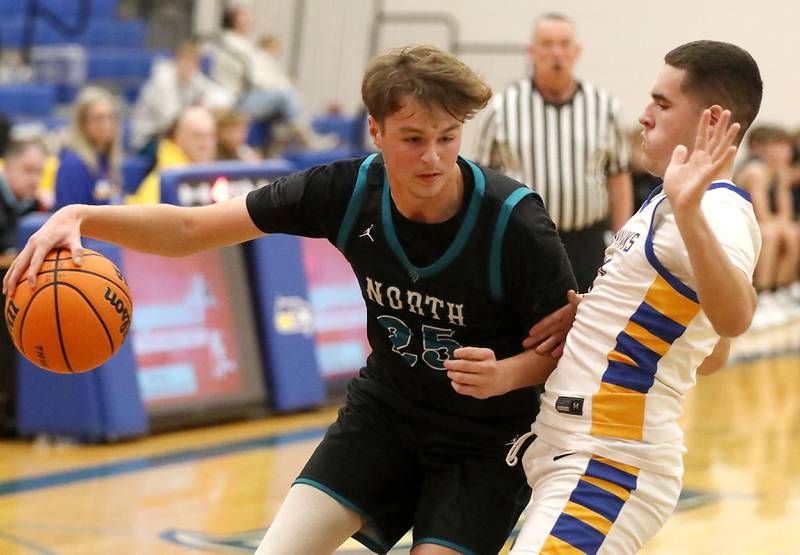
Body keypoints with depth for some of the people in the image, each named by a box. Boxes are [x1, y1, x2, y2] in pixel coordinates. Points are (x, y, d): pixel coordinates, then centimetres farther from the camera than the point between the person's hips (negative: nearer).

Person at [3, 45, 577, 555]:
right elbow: (190, 228, -12)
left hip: (487, 431, -3)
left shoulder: (515, 222, -25)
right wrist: (82, 217, -28)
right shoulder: (348, 192, -16)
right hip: (385, 404, 3)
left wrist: (507, 374, -34)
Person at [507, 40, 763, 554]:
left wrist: (688, 213, -51)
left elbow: (733, 317, -38)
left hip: (608, 467, -11)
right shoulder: (682, 206, 17)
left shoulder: (718, 212, -16)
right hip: (578, 454, 11)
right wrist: (593, 314, 18)